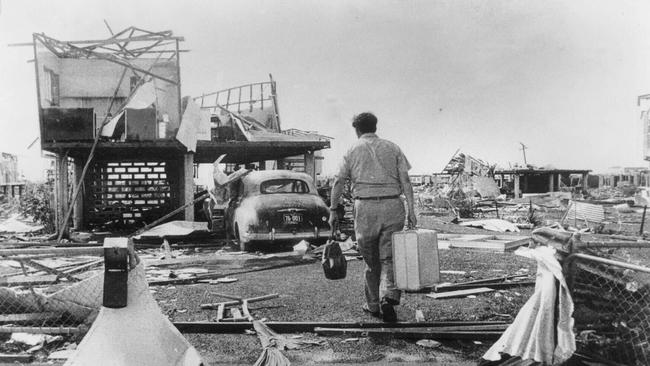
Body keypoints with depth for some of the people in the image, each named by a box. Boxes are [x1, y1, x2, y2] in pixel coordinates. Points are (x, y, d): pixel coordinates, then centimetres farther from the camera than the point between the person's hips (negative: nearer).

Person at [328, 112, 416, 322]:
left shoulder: (353, 150, 9)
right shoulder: (392, 148, 12)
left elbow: (338, 182, 5)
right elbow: (405, 180, 3)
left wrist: (333, 210, 9)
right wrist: (411, 210, 1)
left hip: (365, 207, 0)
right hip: (393, 205, 1)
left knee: (371, 259, 12)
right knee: (389, 257, 4)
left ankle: (373, 305, 22)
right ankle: (389, 296, -16)